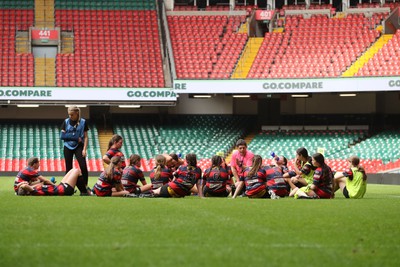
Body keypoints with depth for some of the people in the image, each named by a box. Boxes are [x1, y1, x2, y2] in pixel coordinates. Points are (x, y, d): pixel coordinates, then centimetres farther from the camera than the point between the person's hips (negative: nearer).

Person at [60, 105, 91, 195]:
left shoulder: (83, 122, -1)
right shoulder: (66, 122, 2)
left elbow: (85, 137, 0)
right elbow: (62, 136, -3)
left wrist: (84, 149, -9)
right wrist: (76, 138, -10)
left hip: (78, 146, -2)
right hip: (68, 147, 2)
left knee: (83, 166, -17)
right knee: (68, 168, 4)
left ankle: (84, 188, -9)